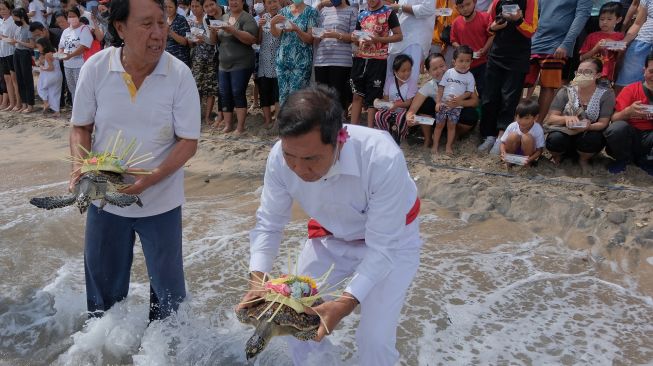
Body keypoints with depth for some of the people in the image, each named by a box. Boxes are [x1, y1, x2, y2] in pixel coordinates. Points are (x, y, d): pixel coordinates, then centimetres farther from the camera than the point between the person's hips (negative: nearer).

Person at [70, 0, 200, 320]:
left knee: (167, 282, 13)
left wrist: (151, 178, -26)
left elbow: (188, 142, -13)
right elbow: (80, 127, 1)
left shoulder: (180, 75, -15)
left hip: (160, 201, -2)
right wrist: (81, 164, -18)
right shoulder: (95, 68, -10)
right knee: (103, 281, 20)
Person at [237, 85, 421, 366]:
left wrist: (346, 303, -39)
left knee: (375, 339, -11)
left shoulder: (383, 158, -39)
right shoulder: (280, 157, -27)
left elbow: (382, 246, -29)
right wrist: (258, 279, -29)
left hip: (391, 239, -3)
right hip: (331, 235, 4)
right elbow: (269, 223, -14)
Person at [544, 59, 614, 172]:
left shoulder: (606, 94, -7)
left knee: (593, 139, -35)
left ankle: (583, 159, 3)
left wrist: (588, 127, -35)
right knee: (555, 139, -34)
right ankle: (557, 157, 5)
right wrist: (566, 118, -32)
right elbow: (551, 118, -10)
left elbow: (603, 123, -12)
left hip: (589, 134, 0)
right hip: (565, 133, 0)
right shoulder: (566, 92, -4)